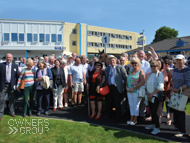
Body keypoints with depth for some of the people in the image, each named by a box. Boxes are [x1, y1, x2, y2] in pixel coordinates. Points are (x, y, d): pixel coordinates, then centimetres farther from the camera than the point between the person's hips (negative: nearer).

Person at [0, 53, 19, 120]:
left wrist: (16, 84, -1)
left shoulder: (15, 66, 3)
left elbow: (17, 76, 4)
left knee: (11, 99, 11)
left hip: (11, 85, 1)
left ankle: (12, 112, 25)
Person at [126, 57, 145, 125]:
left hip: (137, 91, -6)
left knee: (136, 106, 5)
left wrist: (134, 88, -17)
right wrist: (127, 87, -3)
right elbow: (128, 80, 13)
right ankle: (131, 119, 24)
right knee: (131, 105, 12)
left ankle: (135, 120, 18)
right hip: (129, 91, 6)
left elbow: (142, 82, -16)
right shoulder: (130, 71, 12)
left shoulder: (140, 71, -7)